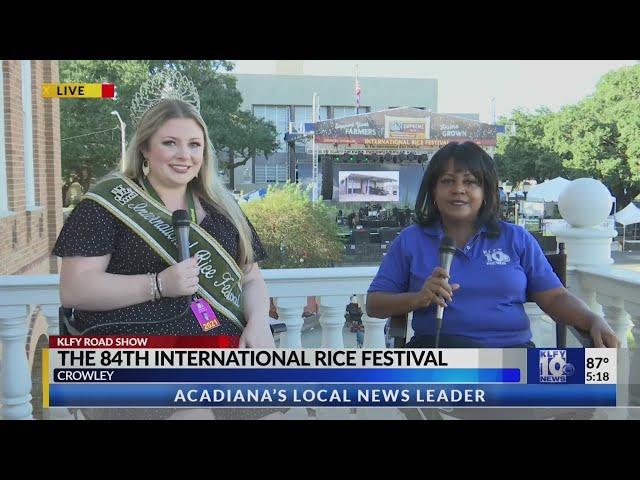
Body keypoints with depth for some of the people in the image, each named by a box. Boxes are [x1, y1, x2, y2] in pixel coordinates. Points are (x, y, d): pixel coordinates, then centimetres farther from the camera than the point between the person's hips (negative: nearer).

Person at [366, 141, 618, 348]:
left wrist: (594, 321, -10)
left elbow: (555, 297, 11)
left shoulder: (517, 239, 16)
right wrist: (418, 298, -9)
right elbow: (373, 305, 11)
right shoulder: (410, 240, 13)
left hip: (513, 347, 3)